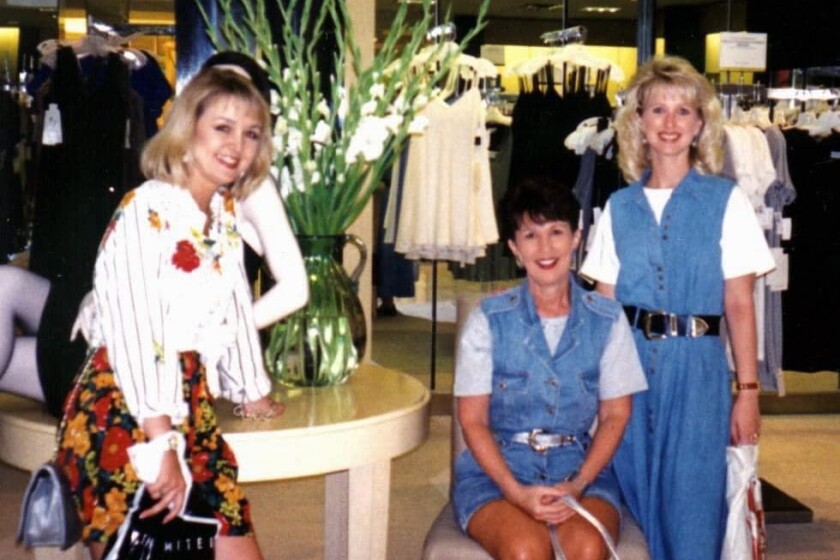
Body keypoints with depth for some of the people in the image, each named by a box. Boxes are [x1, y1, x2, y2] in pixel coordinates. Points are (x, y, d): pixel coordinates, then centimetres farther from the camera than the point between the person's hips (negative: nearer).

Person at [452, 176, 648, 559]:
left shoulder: (607, 320, 4)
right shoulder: (489, 319, 0)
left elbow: (615, 415, 7)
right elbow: (473, 419, 0)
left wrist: (578, 484, -10)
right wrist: (516, 491, -15)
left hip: (581, 471, 1)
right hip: (495, 470, -1)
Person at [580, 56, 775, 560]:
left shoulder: (725, 201, -1)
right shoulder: (619, 206, 7)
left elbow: (740, 305, -2)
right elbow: (606, 304, 8)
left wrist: (748, 390, -5)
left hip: (697, 366, -2)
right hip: (629, 363, 3)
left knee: (692, 509, 2)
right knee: (638, 500, 11)